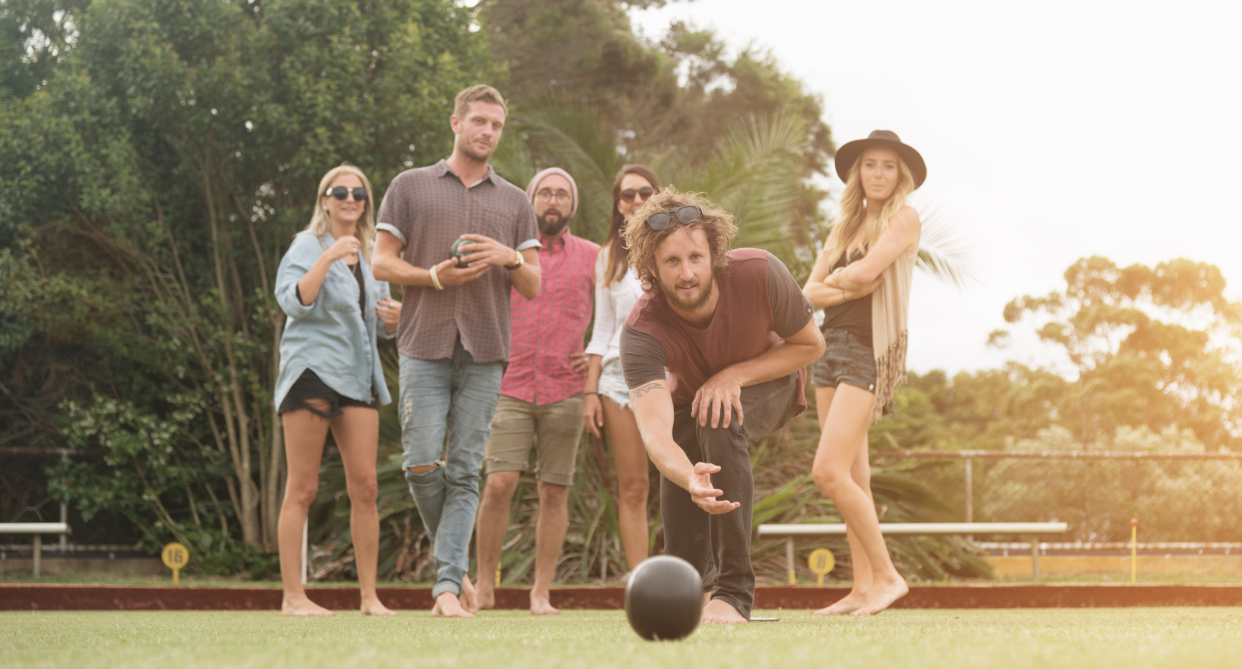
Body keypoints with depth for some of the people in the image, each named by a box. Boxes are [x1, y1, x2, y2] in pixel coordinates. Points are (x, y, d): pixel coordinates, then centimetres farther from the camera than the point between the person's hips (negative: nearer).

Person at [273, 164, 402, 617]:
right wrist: (327, 259, -23)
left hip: (358, 376, 6)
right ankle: (292, 596, -2)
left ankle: (369, 595, 3)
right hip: (311, 371, -6)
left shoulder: (370, 255, 20)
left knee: (364, 486, -1)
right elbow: (293, 301, -15)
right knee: (303, 489, -4)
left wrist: (392, 318, 4)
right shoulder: (308, 246, 1)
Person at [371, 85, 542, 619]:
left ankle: (448, 586, -6)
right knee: (423, 465, -10)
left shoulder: (515, 202, 17)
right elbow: (382, 262, 6)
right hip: (424, 346, -1)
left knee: (464, 473, -5)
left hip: (484, 352, 1)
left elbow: (533, 288, 15)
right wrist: (435, 277, -10)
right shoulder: (411, 187, 11)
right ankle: (453, 558, 14)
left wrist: (510, 258, -7)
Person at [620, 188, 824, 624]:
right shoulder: (641, 333, -36)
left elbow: (810, 345, -17)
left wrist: (734, 376, -32)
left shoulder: (759, 274, -34)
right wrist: (690, 477, -71)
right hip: (689, 393, 2)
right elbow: (654, 431, -49)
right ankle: (697, 586, 26)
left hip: (769, 382, -2)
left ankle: (734, 592, -31)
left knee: (717, 418, -34)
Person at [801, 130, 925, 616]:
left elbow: (866, 271, -16)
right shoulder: (845, 227, 17)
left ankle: (886, 575, -8)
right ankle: (863, 587, 9)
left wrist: (835, 279, 3)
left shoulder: (903, 218, -2)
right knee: (853, 477, 7)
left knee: (829, 471, -17)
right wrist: (847, 288, -9)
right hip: (832, 345, 7)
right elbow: (810, 292, 9)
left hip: (871, 351, -7)